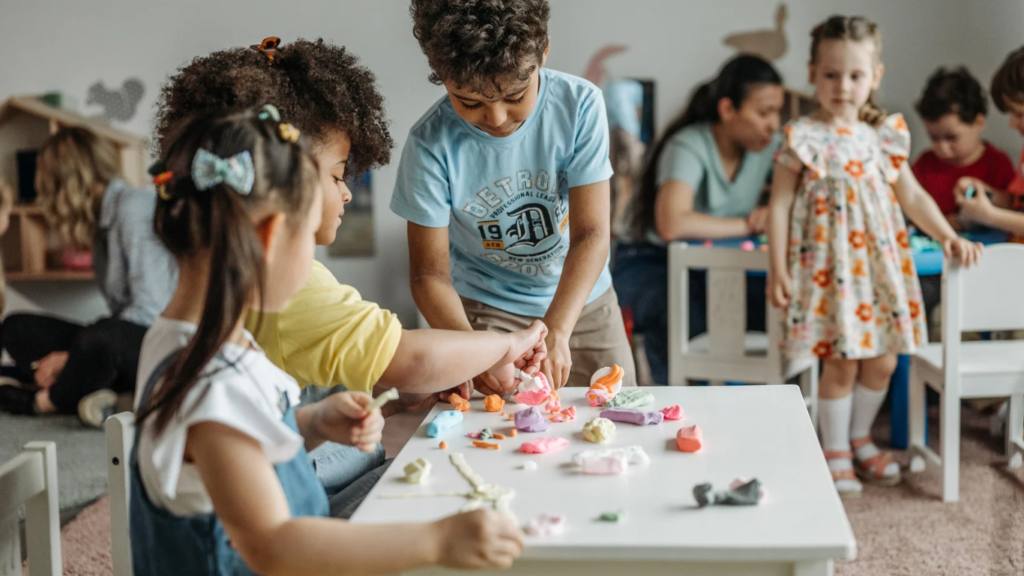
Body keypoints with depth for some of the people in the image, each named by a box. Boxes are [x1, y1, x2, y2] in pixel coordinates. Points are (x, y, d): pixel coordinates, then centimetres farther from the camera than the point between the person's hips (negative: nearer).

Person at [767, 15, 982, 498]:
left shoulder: (886, 135, 6)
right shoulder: (804, 139, -8)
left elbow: (912, 195, 15)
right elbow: (779, 204, -7)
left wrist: (949, 236, 5)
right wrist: (777, 270, -12)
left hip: (881, 262, 5)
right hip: (828, 268, -5)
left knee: (882, 360, 9)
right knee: (842, 362, -2)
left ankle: (859, 437, 32)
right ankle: (835, 451, 17)